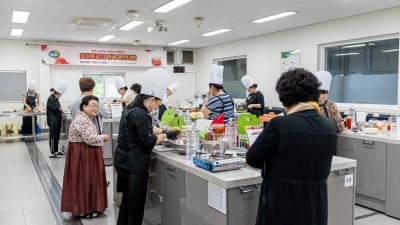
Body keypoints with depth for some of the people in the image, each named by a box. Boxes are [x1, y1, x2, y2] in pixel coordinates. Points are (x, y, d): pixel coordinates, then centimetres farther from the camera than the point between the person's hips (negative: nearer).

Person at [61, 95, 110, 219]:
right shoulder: (82, 120, -20)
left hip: (86, 154, 10)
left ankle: (85, 207, 24)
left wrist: (100, 138, 7)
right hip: (82, 155, -10)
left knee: (87, 179, 15)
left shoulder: (86, 119, 13)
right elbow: (90, 139, -25)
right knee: (83, 180, -1)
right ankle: (84, 210, 9)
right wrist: (103, 137, -10)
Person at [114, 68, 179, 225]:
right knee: (136, 203, 3)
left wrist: (163, 132, 12)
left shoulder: (133, 110, 11)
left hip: (124, 161, 10)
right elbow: (149, 142, -18)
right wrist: (166, 135, -5)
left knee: (127, 200, 22)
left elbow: (147, 129, 22)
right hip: (133, 165, -10)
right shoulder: (140, 114, -21)